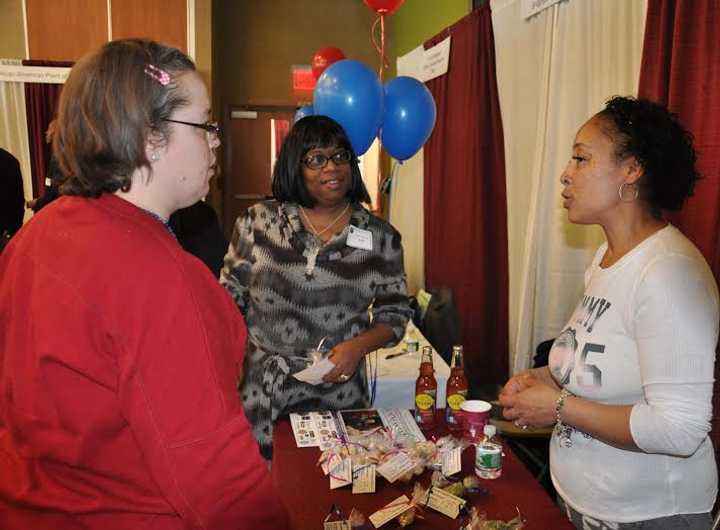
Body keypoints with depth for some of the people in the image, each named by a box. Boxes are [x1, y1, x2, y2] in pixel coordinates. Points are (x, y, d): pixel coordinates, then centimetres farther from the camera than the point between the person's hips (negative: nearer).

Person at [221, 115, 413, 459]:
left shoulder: (381, 237, -2)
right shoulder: (258, 221, -2)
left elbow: (394, 312, 3)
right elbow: (229, 297, 6)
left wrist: (359, 345, -13)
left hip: (336, 392, 1)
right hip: (257, 392, 0)